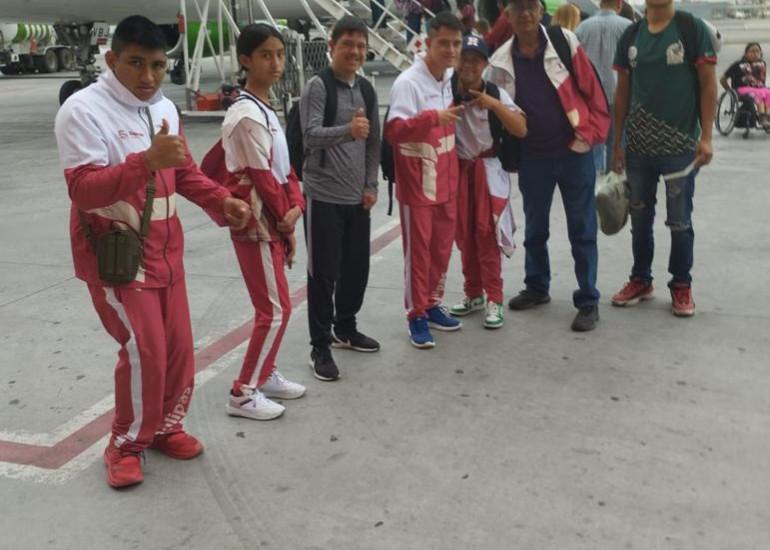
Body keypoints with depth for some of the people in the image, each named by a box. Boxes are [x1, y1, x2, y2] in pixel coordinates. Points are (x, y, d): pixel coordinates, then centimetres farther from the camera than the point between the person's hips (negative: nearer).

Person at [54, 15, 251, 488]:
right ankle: (126, 445, 15)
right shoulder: (83, 110, -15)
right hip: (114, 253, -7)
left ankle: (165, 426, 32)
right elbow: (84, 189, -25)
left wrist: (221, 201, 1)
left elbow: (184, 171, 18)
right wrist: (147, 160, -38)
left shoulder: (165, 108, 8)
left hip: (164, 249, 7)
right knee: (144, 350, -7)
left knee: (178, 345, 10)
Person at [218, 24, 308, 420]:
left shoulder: (265, 109, 13)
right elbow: (262, 177, -19)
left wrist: (294, 207, -3)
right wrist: (285, 219, -6)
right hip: (255, 224, -9)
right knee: (276, 308, -5)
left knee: (272, 305, 17)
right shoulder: (248, 114, -19)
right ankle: (243, 393, 5)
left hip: (271, 222, 9)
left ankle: (264, 374, 31)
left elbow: (284, 167, 11)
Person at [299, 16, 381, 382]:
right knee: (323, 273, -1)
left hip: (357, 198, 6)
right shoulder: (317, 87, -10)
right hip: (323, 197, -6)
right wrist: (347, 130, -40)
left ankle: (345, 329, 33)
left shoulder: (367, 90, 10)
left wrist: (371, 186, 6)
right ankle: (320, 346, 9)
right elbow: (310, 136, -23)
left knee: (357, 267, 14)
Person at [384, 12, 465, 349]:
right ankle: (416, 316, 15)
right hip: (417, 184, -7)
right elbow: (393, 131, -26)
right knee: (417, 251, 2)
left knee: (442, 248, 15)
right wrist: (433, 117, -34)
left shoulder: (452, 77, 6)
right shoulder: (407, 82, -18)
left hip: (446, 180, 7)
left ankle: (433, 305, 30)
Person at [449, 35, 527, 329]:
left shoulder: (497, 94, -9)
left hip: (488, 170, -2)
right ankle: (473, 293, 25)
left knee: (486, 233, -3)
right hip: (457, 170, 2)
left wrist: (495, 105, -25)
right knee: (464, 234, 11)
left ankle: (494, 299, 4)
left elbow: (521, 130, -16)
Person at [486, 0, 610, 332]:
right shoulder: (501, 61, 2)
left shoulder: (565, 42, -5)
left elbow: (590, 88, -4)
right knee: (534, 228, 16)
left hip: (574, 151, -3)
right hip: (532, 157, 3)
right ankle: (537, 287, 35)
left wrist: (593, 131, -10)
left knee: (582, 229, 3)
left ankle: (588, 301, 12)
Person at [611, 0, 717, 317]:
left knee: (679, 220, 5)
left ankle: (681, 285, 19)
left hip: (680, 147, -3)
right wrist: (617, 142, 9)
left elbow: (708, 85, -4)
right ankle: (641, 279, 28)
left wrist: (706, 137, -11)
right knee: (640, 217, 13)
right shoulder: (630, 36, 7)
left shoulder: (693, 29, -4)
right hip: (638, 147, 4)